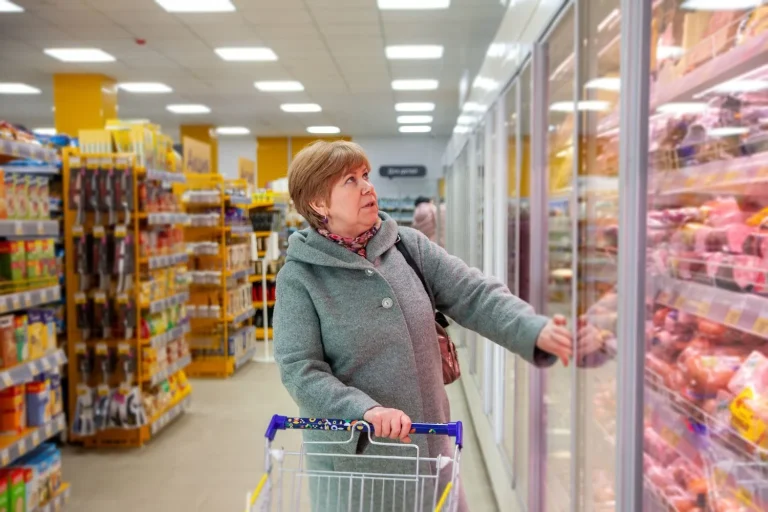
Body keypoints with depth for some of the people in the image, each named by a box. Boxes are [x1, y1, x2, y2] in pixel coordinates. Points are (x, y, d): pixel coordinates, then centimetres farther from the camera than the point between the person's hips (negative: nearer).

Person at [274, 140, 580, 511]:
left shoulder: (409, 245, 0)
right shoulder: (300, 277, -10)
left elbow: (475, 295, -5)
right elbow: (300, 370, -15)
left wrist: (535, 330, -22)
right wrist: (365, 410, -29)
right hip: (353, 456, -3)